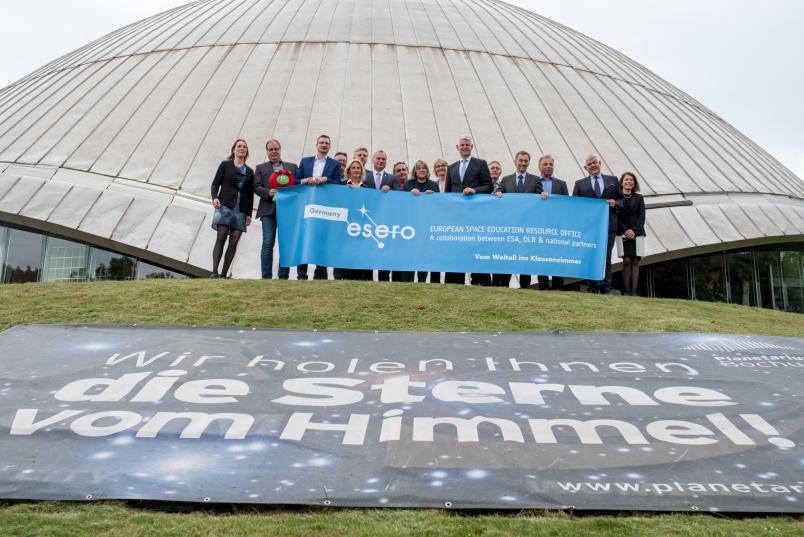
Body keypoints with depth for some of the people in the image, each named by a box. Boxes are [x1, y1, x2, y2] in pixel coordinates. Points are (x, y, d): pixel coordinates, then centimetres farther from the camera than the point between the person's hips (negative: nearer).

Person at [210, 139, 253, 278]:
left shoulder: (249, 171, 17)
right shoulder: (225, 165, 11)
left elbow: (250, 194, 15)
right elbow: (215, 183, 6)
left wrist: (249, 213, 8)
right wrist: (215, 197, -14)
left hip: (241, 210, 3)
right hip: (225, 206, -3)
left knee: (234, 241, -5)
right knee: (221, 238, -14)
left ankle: (224, 274, -4)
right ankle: (214, 273, -18)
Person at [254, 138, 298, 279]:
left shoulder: (292, 167, 19)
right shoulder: (261, 168, 17)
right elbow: (256, 187, 5)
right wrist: (268, 192, -13)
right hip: (269, 210, -1)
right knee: (268, 244, -6)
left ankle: (283, 276, 3)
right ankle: (266, 276, -5)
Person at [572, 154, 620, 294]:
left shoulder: (612, 180, 16)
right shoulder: (580, 184, 14)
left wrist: (616, 203, -4)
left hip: (608, 225, 0)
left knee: (606, 258, -2)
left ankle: (605, 288, -1)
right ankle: (593, 289, 5)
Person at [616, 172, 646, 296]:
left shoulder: (639, 198, 14)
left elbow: (642, 216, 6)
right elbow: (616, 216, -1)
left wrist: (634, 230, -9)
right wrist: (625, 230, -12)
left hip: (637, 233, 2)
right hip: (623, 233, -2)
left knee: (635, 262, -3)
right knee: (626, 261, -9)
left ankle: (634, 291, -6)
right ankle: (626, 291, -8)